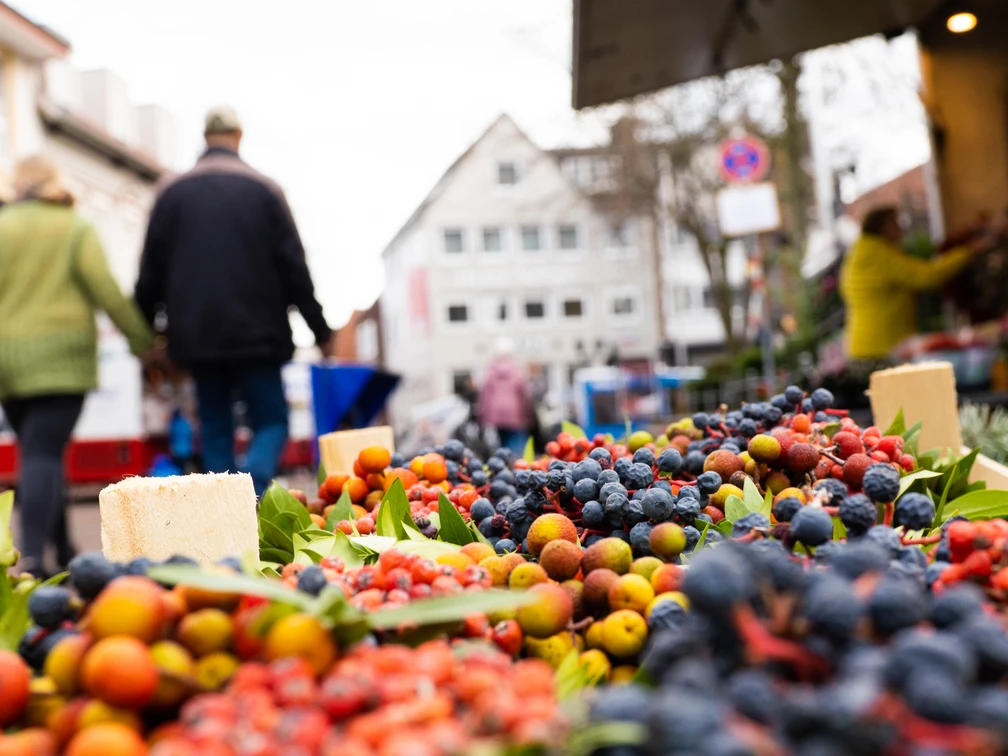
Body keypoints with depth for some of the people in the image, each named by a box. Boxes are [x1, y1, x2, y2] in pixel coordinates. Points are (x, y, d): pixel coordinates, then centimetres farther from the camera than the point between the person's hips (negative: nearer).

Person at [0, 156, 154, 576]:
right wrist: (142, 339, 1)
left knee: (39, 451, 13)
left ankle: (63, 551, 21)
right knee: (44, 454, -6)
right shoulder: (75, 229, 1)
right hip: (59, 358, -3)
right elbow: (106, 290, -6)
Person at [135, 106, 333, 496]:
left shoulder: (172, 192, 6)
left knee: (215, 429, 12)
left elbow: (150, 272, 7)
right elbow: (294, 267, -1)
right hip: (256, 333, -2)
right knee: (271, 423, 5)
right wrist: (320, 330, 4)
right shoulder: (263, 189, -1)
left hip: (196, 336, 3)